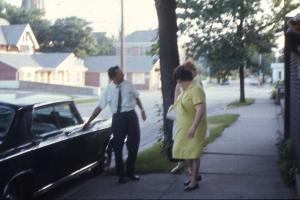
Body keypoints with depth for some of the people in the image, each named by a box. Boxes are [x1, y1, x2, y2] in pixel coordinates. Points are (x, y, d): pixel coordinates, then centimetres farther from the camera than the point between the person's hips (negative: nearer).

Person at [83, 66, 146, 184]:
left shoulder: (128, 85, 0)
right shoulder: (108, 90, -6)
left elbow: (136, 97, 16)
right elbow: (99, 107, -4)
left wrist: (142, 110, 12)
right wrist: (89, 121, -6)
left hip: (131, 116, 2)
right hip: (118, 118, -2)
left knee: (134, 144, 5)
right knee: (118, 147, 5)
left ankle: (130, 172, 25)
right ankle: (121, 175, 22)